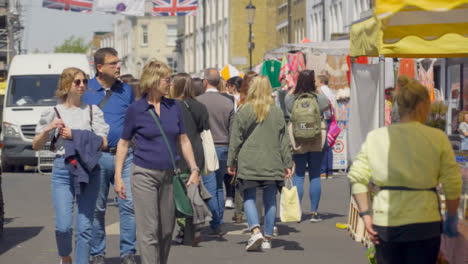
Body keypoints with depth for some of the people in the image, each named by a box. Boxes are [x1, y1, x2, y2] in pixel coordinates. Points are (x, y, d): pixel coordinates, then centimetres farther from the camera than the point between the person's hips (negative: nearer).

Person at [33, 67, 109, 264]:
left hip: (89, 170, 1)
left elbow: (103, 143, -1)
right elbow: (36, 146, 11)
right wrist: (47, 130, -8)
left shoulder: (93, 111, 9)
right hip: (63, 169, -1)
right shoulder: (53, 113, 8)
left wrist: (74, 135, -11)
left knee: (85, 226, -3)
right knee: (63, 226, -8)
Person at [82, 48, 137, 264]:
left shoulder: (126, 90, 12)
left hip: (124, 155, 2)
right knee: (97, 209, 4)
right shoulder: (85, 90, 3)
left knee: (129, 204, -7)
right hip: (97, 157, -2)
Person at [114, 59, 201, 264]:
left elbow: (184, 140, 13)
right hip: (144, 174, -4)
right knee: (148, 231, -7)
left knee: (167, 231, 9)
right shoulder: (136, 109, -4)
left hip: (168, 176, 4)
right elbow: (123, 143, 2)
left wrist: (194, 170, 6)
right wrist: (118, 176, -3)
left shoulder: (174, 107, 7)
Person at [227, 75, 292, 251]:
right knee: (270, 199, 10)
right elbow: (284, 140, 5)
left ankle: (255, 231, -19)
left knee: (249, 198, 2)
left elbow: (235, 139, -1)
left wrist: (231, 162, 7)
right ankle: (267, 238, 13)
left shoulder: (243, 112, -4)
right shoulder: (277, 112, 2)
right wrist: (288, 164, 10)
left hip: (248, 162, -2)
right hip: (272, 163, 2)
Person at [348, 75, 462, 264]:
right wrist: (451, 218, 9)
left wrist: (365, 214, 2)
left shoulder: (375, 137, 3)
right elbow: (452, 184, -4)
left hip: (384, 224, 3)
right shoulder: (437, 138, -4)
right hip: (424, 222, -2)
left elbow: (357, 177, -1)